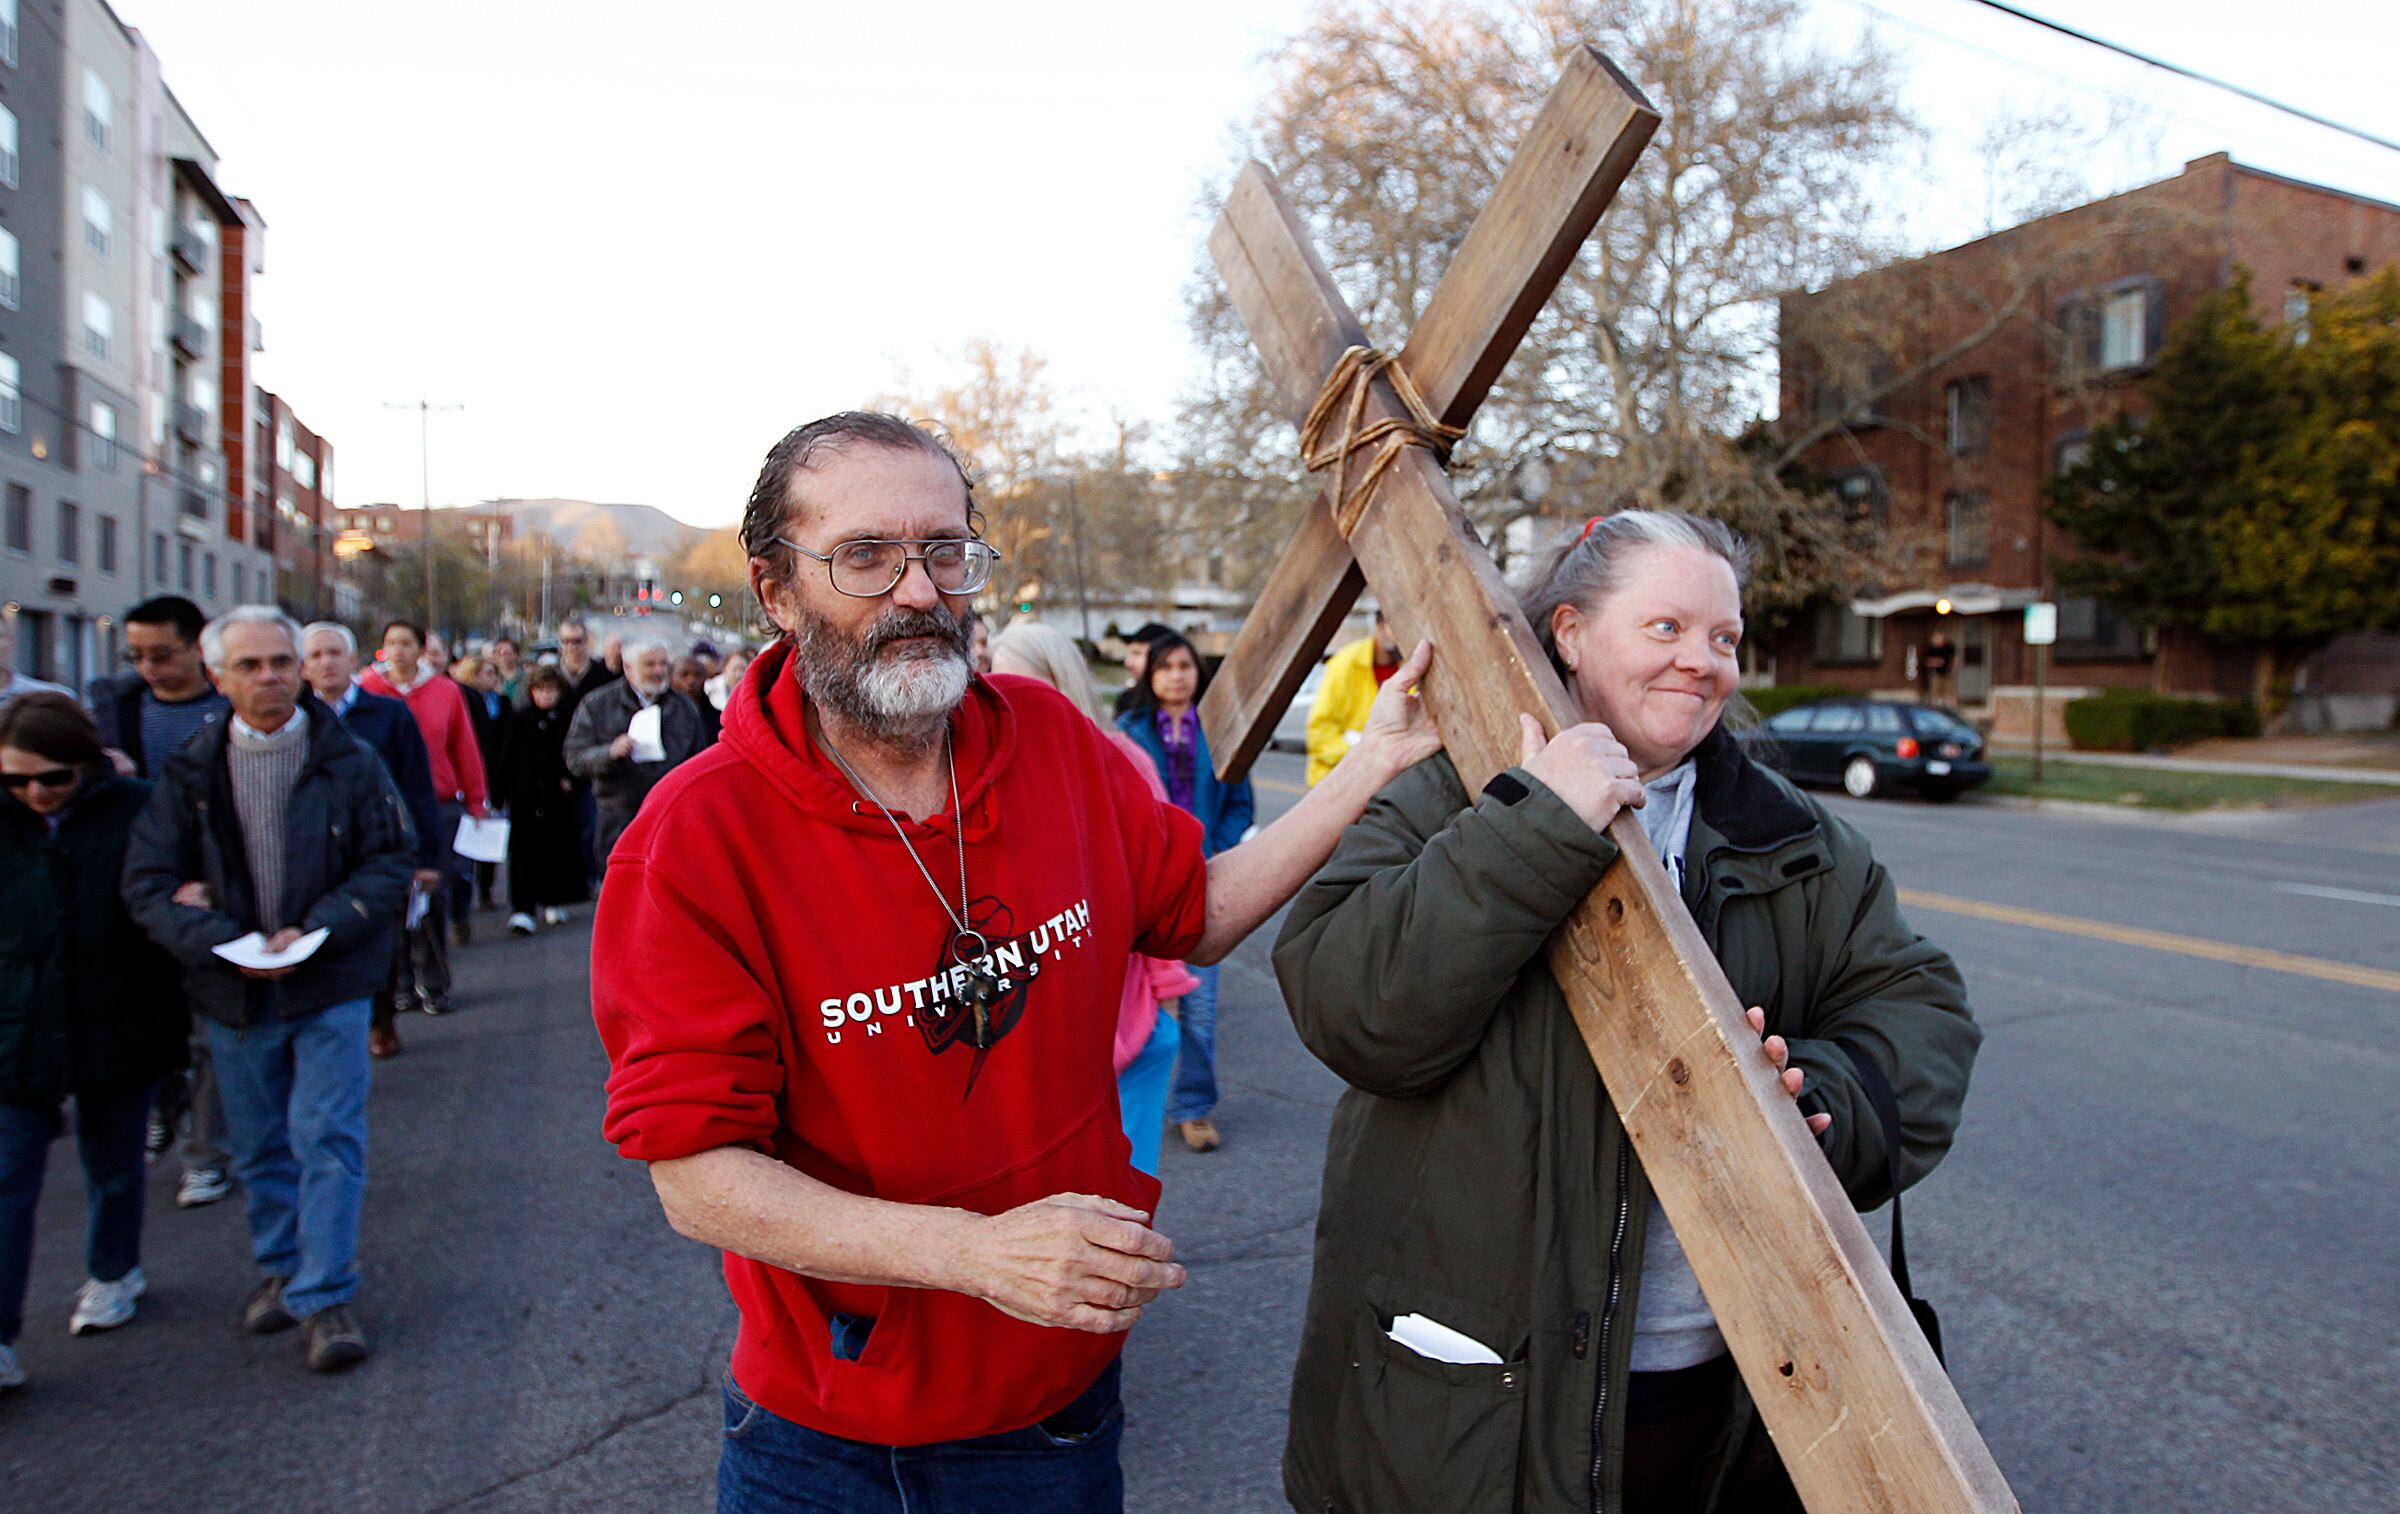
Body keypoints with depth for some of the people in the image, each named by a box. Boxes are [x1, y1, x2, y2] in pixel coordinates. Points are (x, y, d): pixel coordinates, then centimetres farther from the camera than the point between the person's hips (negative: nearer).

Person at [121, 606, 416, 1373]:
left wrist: (317, 930, -16)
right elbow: (146, 884, -1)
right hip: (234, 993, 3)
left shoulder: (348, 762, -5)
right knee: (259, 1147, 16)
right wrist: (223, 943, -17)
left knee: (328, 1138, -4)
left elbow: (392, 859, -4)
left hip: (331, 987, -3)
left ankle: (324, 1293, 5)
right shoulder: (189, 774, 0)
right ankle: (282, 1266, 35)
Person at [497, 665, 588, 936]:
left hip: (559, 794, 0)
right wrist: (505, 791, 3)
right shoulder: (522, 720, 5)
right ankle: (522, 908, -7)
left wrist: (570, 779, -7)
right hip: (525, 794, 0)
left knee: (559, 847, 6)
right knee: (524, 850, -5)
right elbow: (510, 758, 7)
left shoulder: (568, 719, 3)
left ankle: (552, 902, 22)